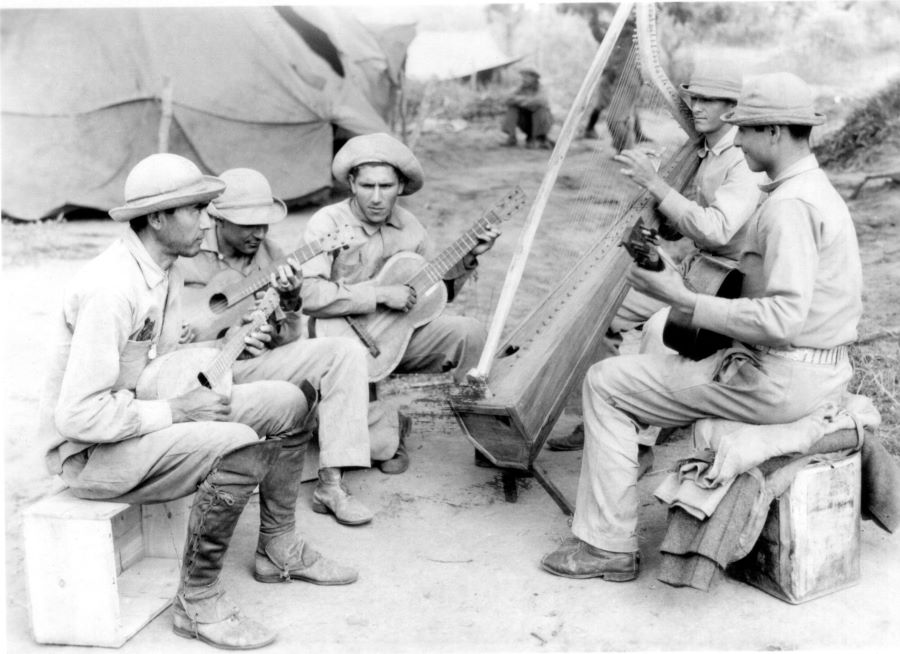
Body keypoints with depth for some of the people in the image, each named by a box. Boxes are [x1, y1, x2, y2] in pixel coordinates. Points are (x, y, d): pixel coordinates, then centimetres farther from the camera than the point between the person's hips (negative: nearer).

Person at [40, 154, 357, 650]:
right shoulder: (111, 289, -28)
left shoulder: (164, 269, 4)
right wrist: (174, 412, -23)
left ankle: (277, 550, 19)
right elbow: (80, 415, -30)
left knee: (287, 404, 5)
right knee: (239, 448, -32)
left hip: (143, 416, 10)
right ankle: (197, 603, -13)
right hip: (90, 450, -10)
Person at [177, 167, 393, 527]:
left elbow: (284, 342, 2)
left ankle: (331, 484, -19)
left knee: (347, 352, -16)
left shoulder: (271, 256, 4)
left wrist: (290, 303, -19)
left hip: (253, 365, 4)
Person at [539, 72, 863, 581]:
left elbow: (781, 318, -29)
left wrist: (684, 301, -21)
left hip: (781, 381, -11)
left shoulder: (789, 205, -20)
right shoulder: (819, 190, 13)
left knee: (606, 384, -3)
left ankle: (608, 545, 4)